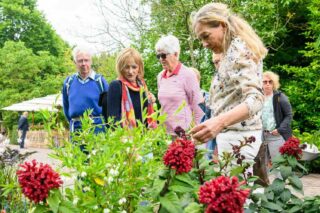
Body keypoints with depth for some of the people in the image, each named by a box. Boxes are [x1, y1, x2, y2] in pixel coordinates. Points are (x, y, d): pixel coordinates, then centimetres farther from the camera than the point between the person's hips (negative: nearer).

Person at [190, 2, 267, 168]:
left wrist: (220, 121, -42)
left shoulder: (237, 49, -13)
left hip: (237, 136, -10)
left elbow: (255, 99, -27)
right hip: (233, 134, 10)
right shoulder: (233, 51, 17)